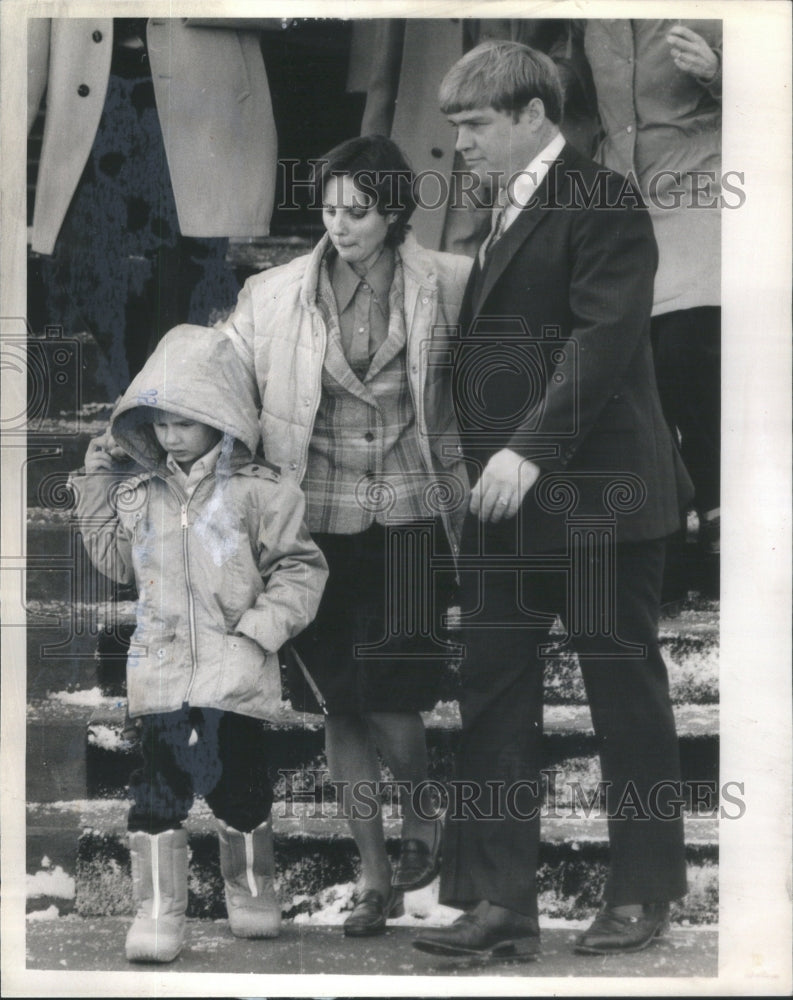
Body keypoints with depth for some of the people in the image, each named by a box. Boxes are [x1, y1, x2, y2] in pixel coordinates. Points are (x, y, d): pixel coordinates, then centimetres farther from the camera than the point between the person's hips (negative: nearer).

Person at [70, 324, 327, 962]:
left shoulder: (260, 491, -5)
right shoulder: (137, 491, 8)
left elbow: (300, 567, -3)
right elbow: (116, 561, 18)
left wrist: (263, 628, -14)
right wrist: (97, 486, 9)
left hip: (235, 671, -3)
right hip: (159, 670, 3)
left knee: (239, 783, 6)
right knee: (156, 790, -1)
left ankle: (251, 891, 29)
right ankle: (158, 910, 6)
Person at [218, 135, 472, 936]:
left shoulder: (447, 288, -2)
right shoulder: (275, 297, 1)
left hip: (408, 517, -2)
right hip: (319, 517, 2)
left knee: (389, 702, -9)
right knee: (339, 704, 5)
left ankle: (420, 815, 24)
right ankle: (373, 873, 20)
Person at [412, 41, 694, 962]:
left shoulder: (603, 203, -9)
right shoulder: (502, 213, 17)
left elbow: (605, 335, -20)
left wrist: (531, 449, -28)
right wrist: (479, 457, 8)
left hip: (594, 496, -8)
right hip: (505, 499, 8)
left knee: (625, 692, 5)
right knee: (493, 695, 4)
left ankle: (642, 894, 17)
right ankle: (500, 901, 9)